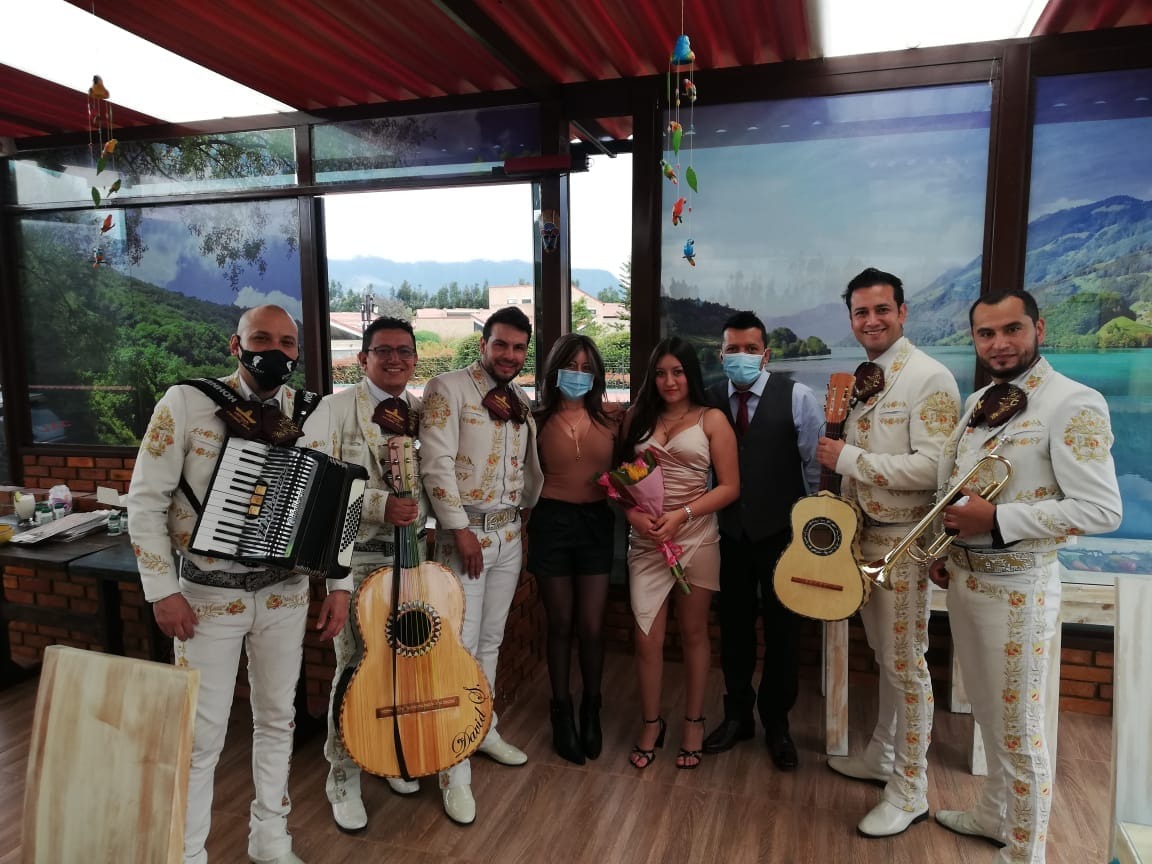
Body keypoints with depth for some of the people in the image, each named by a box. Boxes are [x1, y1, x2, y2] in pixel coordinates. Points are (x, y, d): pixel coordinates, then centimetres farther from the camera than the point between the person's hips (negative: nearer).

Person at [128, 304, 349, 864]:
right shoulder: (186, 403, -10)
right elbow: (145, 501, -8)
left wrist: (340, 585, 1)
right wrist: (163, 591, -11)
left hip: (285, 592, 3)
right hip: (208, 595, -3)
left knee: (277, 718, 15)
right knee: (201, 734, 5)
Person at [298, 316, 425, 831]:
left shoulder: (425, 413, 7)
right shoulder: (335, 410, -6)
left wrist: (418, 507, -11)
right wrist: (381, 505, -24)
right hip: (355, 557, -4)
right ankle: (343, 776, 24)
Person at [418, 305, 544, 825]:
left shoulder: (521, 401, 12)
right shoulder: (447, 389, -8)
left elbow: (531, 469, 14)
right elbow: (437, 464, -15)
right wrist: (461, 528, -19)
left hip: (510, 532, 6)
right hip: (465, 532, -6)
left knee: (491, 640, 17)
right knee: (460, 646, -4)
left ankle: (484, 730, 33)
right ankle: (456, 772, 6)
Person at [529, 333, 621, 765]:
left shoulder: (611, 418, 1)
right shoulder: (538, 420, -3)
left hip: (596, 522, 1)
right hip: (552, 522, -1)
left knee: (591, 626, 5)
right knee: (559, 624, 11)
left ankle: (591, 710, 29)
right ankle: (562, 713, 29)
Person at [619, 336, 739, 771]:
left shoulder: (712, 420, 0)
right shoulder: (637, 417, 8)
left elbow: (730, 487, -4)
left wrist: (681, 514, -14)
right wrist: (633, 514, -9)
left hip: (696, 536, -1)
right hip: (646, 539, 2)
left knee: (693, 633, 11)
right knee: (647, 638, 1)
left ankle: (693, 722, 29)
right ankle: (651, 723, 23)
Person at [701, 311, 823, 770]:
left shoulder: (797, 397, -9)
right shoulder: (710, 400, -3)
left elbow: (818, 462, -3)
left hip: (782, 531, -2)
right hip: (730, 531, 2)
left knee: (781, 629, 10)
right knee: (734, 626, 15)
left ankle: (777, 723, 30)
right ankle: (737, 714, 34)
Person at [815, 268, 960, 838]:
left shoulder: (930, 379, -15)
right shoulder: (862, 380, 10)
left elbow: (933, 468, -24)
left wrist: (848, 458, -20)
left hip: (903, 539, -7)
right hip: (862, 532, 7)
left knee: (905, 662, 2)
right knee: (884, 655, 19)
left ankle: (910, 790, 17)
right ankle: (882, 757, 35)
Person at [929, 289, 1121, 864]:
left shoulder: (1074, 403, -15)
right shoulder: (978, 402, 9)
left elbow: (1101, 510, -21)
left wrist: (997, 519, -23)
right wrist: (941, 550, 9)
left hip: (1016, 583, -7)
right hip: (963, 574, 7)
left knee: (1017, 724, 5)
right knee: (987, 712, 22)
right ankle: (994, 815, 41)